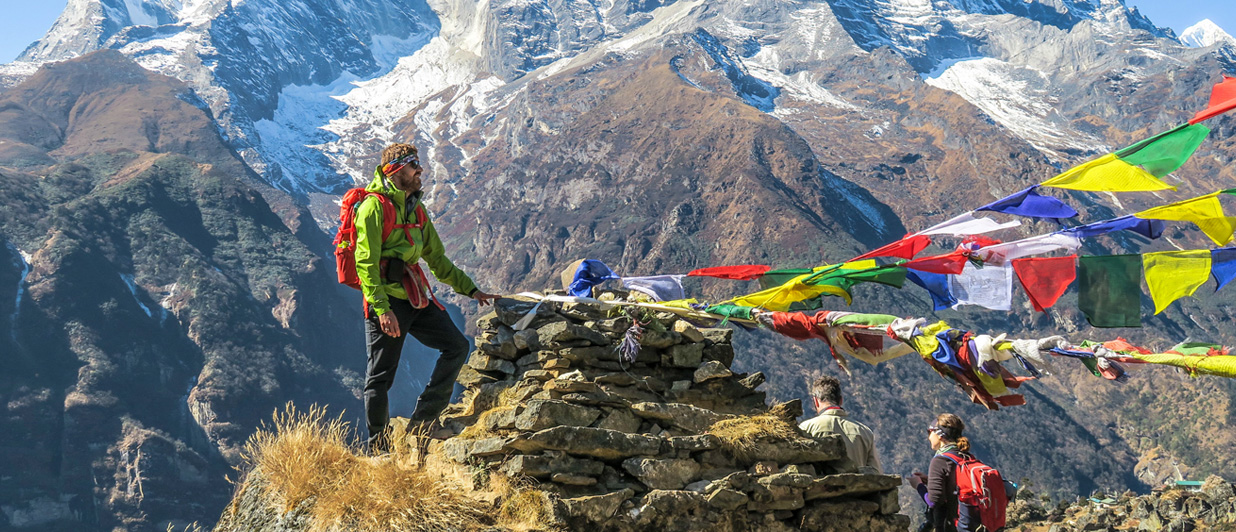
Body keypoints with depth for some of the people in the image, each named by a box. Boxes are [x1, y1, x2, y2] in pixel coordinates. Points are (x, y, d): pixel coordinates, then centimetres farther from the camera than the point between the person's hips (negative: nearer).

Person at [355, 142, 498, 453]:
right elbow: (366, 263, -16)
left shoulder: (416, 210, 18)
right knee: (381, 375, -2)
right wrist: (382, 308, -25)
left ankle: (423, 420, 5)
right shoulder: (374, 207, -9)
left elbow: (438, 260, 25)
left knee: (457, 346, -2)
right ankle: (379, 447, 9)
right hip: (386, 299, -8)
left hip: (416, 298, 8)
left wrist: (471, 290, 21)